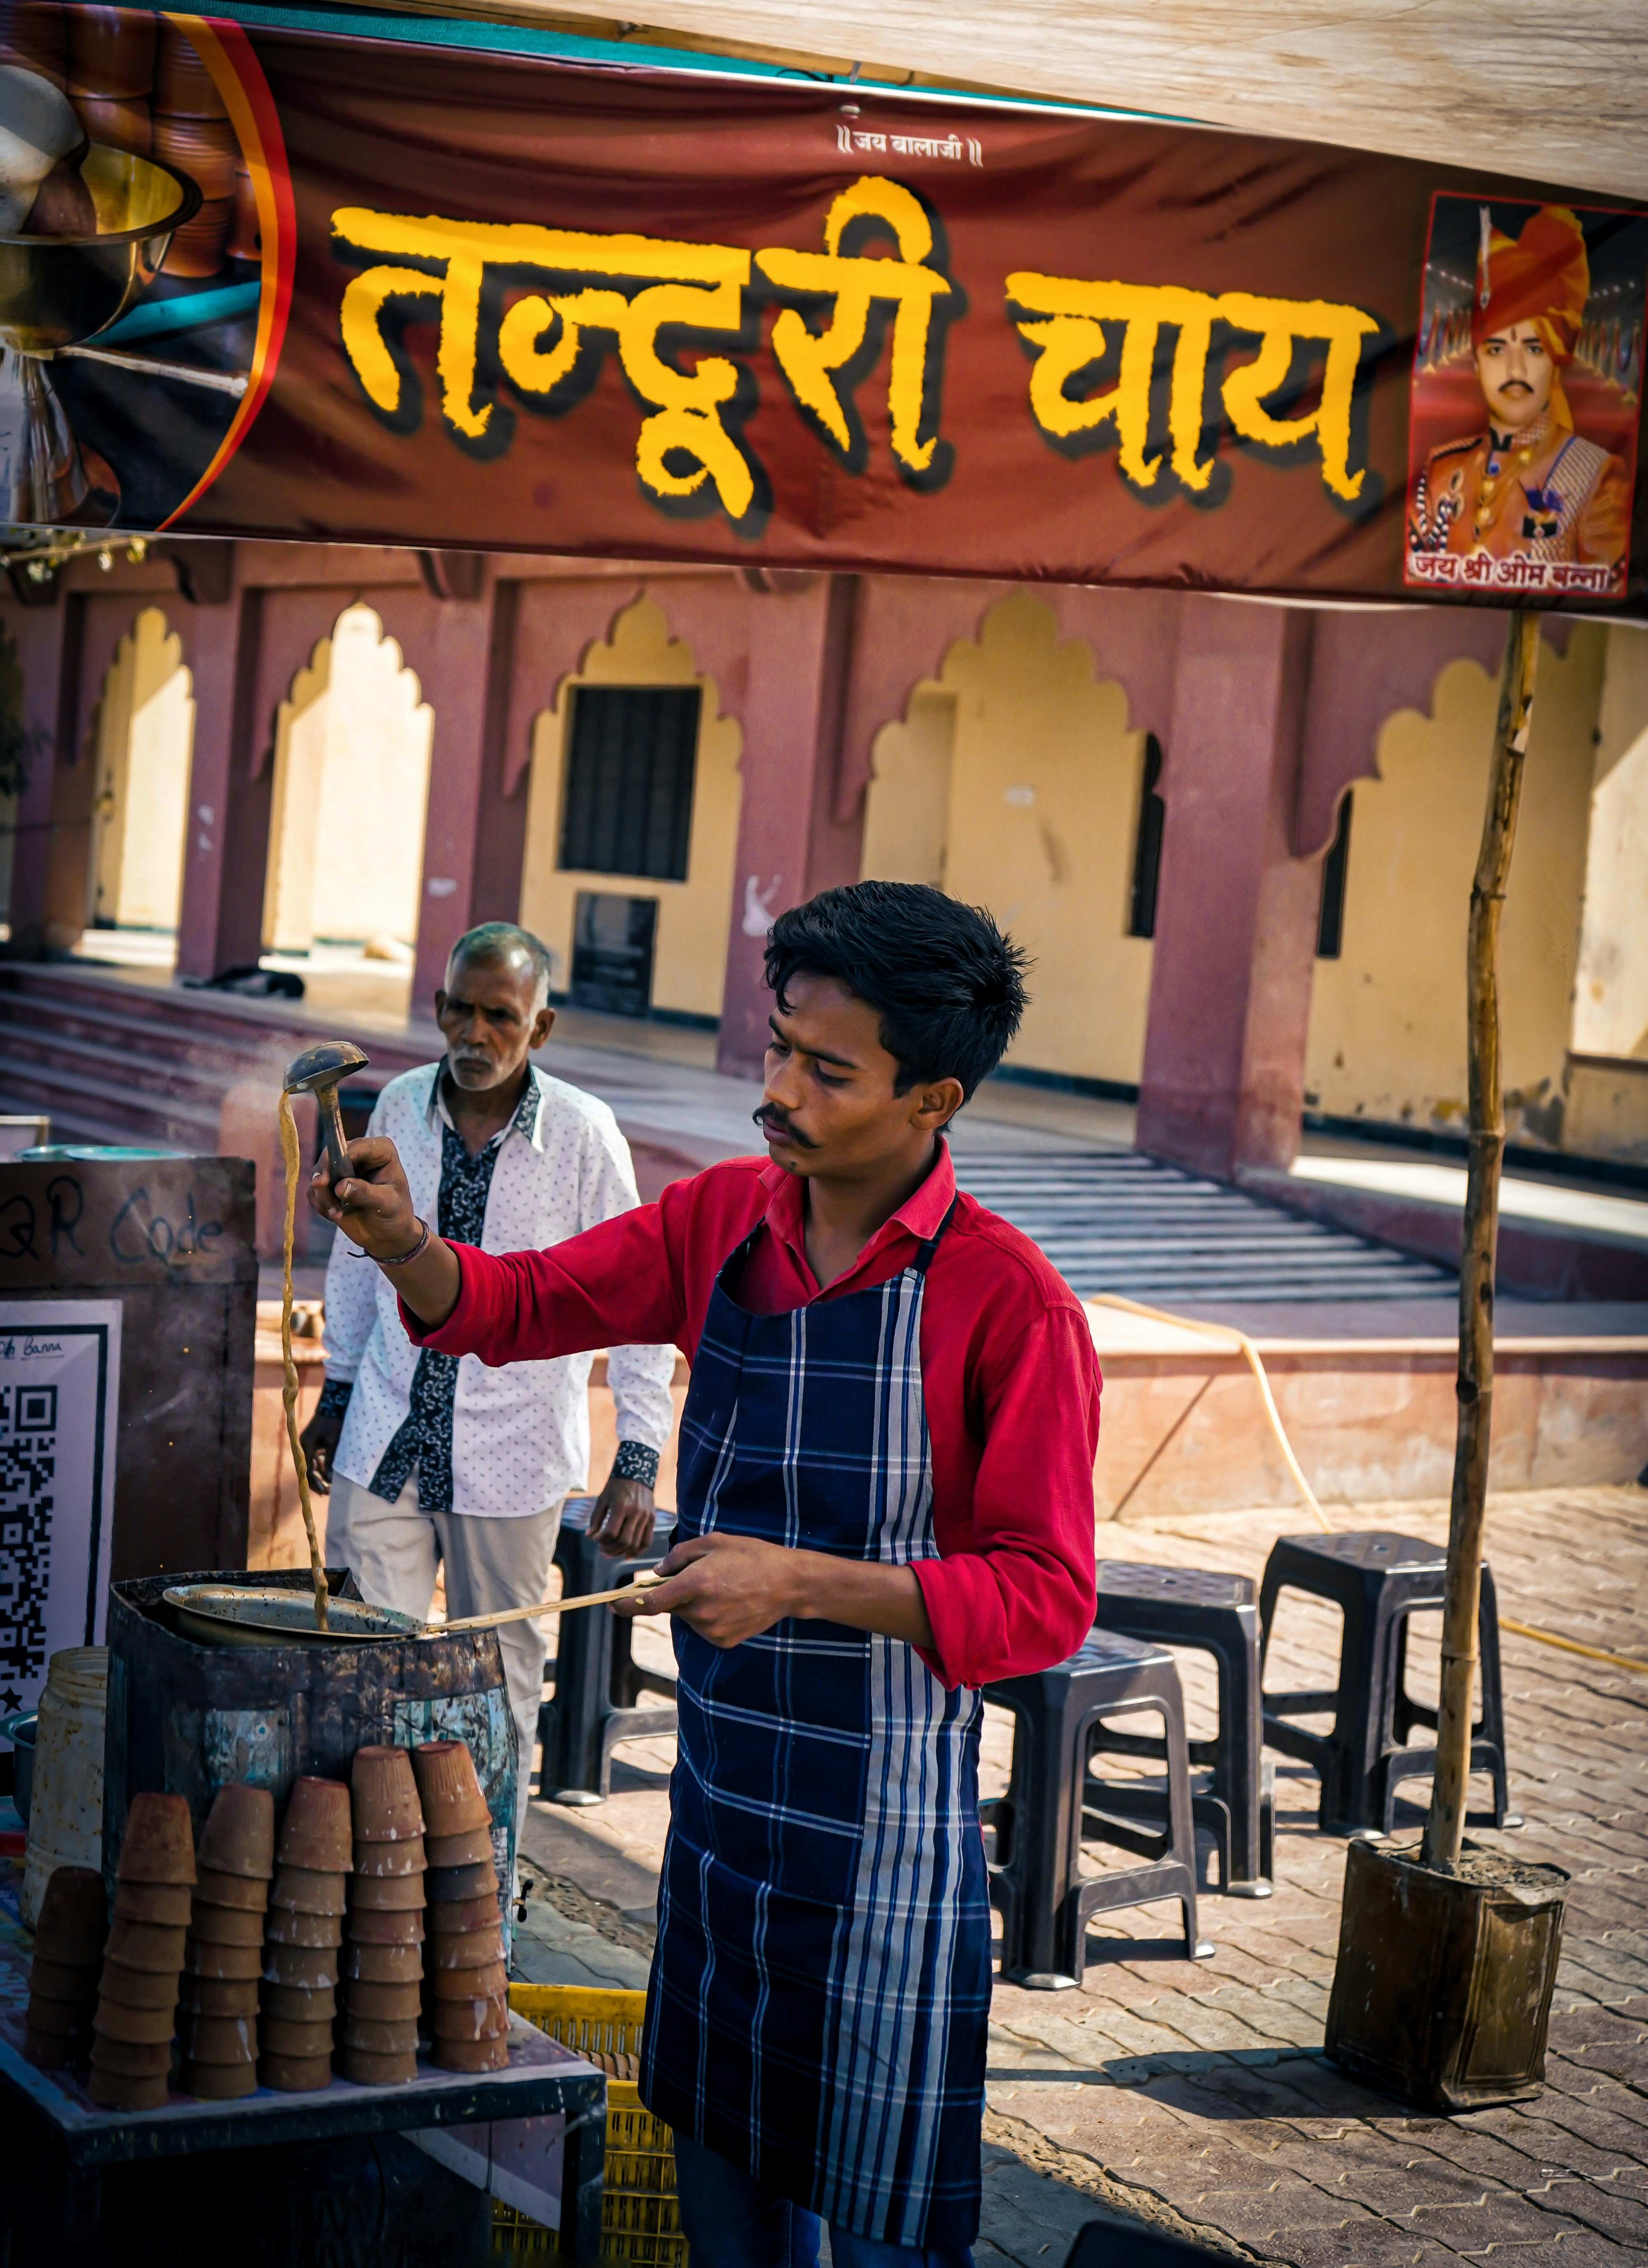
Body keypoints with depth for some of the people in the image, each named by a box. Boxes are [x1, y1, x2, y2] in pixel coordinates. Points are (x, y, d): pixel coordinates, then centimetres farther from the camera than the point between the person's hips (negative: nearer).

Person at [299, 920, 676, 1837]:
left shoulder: (583, 1133, -11)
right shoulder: (401, 1106, -1)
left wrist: (638, 1460, -13)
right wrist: (338, 1391, 18)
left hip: (512, 1458, -2)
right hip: (387, 1443, 2)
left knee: (501, 1691, 10)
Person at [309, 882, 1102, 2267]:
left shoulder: (1010, 1303, -18)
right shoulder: (724, 1220, 1)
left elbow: (1046, 1600, -18)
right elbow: (518, 1306, 10)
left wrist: (805, 1581, -27)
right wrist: (401, 1241, -11)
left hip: (884, 1825, -6)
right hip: (719, 1789, 6)